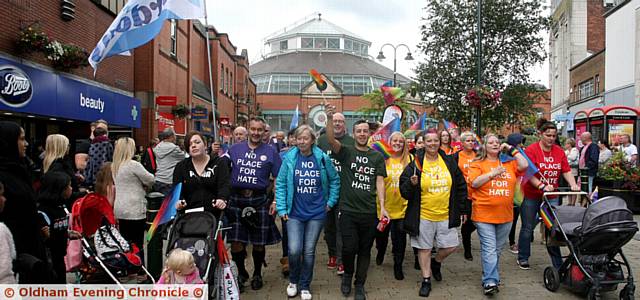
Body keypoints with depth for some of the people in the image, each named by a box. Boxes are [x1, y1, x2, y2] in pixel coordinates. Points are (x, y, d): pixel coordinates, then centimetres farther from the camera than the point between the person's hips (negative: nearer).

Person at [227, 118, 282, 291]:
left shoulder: (270, 152, 4)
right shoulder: (235, 149, 8)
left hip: (259, 200, -1)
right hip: (236, 200, 1)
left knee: (259, 242, 9)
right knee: (236, 241, 1)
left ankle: (257, 274, 30)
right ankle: (241, 273, 24)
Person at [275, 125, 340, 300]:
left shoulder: (322, 158, -3)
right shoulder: (289, 158, -3)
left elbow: (335, 180, 9)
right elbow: (280, 183, 0)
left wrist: (331, 201, 6)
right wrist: (282, 209, -4)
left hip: (317, 213, 1)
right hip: (294, 212, 0)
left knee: (309, 251, 6)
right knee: (294, 250, -8)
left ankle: (305, 286, 25)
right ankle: (293, 281, 20)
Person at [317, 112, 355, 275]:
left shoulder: (351, 142, 1)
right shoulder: (322, 140, 8)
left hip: (344, 190, -3)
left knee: (341, 226, -3)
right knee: (328, 225, 12)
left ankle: (341, 260, 2)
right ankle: (332, 254, 28)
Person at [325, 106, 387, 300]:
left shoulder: (377, 157, 8)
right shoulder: (346, 152, 2)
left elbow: (380, 182, 4)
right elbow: (331, 140, -17)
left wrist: (382, 206, -7)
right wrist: (330, 119, -33)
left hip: (369, 212, 2)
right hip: (348, 210, -2)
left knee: (365, 250, 10)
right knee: (349, 247, -6)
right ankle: (347, 274, 25)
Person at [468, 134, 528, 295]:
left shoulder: (508, 163, 11)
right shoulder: (477, 164, 0)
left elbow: (524, 165, -2)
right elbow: (474, 183, -12)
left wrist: (512, 149, 1)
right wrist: (493, 173, -21)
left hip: (505, 215, 4)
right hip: (484, 215, -4)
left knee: (497, 250, 14)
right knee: (489, 250, -9)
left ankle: (490, 278, 27)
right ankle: (490, 282, -8)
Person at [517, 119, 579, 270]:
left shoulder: (559, 151, 4)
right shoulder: (531, 150, -12)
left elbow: (566, 170, 3)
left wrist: (573, 185, -13)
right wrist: (542, 186, -30)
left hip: (551, 196, 4)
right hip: (531, 196, -4)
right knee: (528, 227, 8)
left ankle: (558, 263, 13)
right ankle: (523, 258, 23)